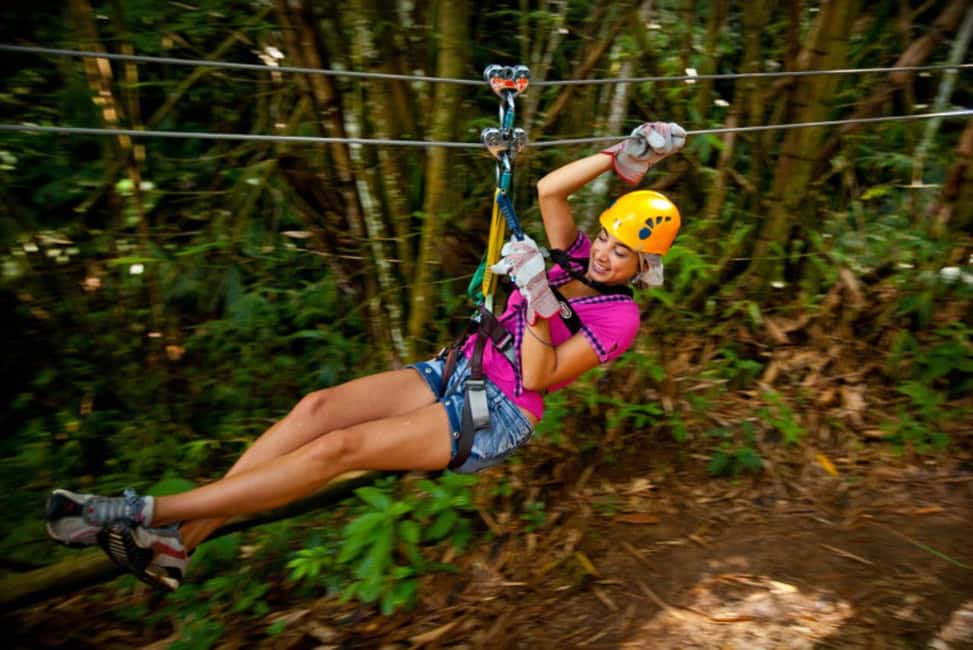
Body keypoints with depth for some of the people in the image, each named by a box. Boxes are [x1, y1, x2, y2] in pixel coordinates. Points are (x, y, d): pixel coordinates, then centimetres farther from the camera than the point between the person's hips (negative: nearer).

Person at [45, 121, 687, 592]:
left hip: (498, 417, -7)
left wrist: (539, 300, -28)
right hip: (455, 371, 7)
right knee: (318, 407, -14)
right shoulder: (581, 257, 10)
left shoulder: (620, 317, -8)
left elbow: (539, 376, -17)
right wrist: (618, 157, -1)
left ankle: (153, 512, -15)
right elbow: (549, 189, 3)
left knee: (339, 447, -22)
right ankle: (178, 543, -12)